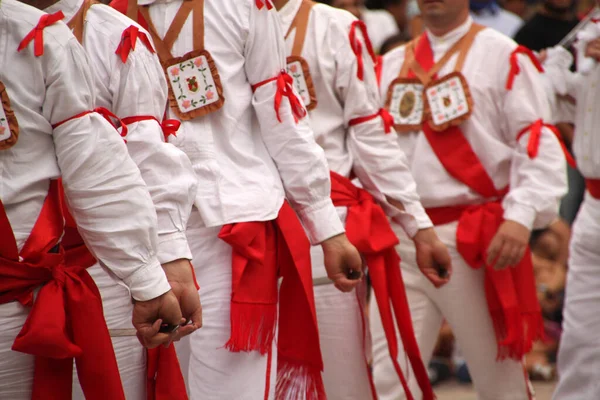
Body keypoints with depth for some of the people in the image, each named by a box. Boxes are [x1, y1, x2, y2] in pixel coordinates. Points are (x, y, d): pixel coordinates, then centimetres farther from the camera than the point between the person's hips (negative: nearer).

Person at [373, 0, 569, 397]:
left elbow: (540, 144, -7)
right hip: (400, 241, 4)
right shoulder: (392, 65, 16)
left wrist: (522, 215, -20)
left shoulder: (504, 57, 0)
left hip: (475, 244, -4)